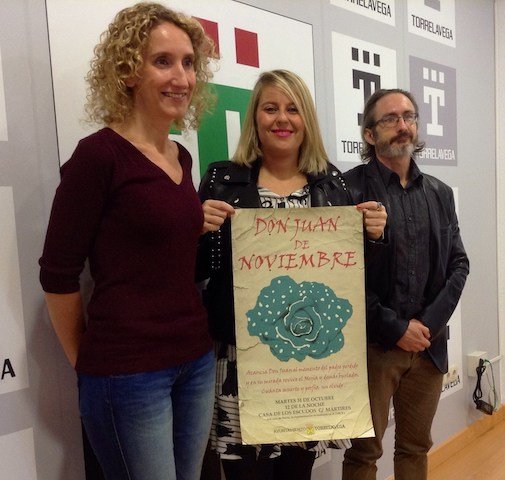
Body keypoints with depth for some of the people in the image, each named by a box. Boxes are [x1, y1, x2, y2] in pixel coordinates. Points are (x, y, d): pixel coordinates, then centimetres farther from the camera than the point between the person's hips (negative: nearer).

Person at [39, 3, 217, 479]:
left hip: (197, 362, 7)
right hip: (128, 372, -7)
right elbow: (58, 274, -11)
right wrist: (90, 364, -1)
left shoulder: (182, 158, 7)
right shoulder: (99, 154, -14)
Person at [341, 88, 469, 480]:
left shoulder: (439, 193, 10)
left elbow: (458, 264, 8)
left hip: (430, 344, 5)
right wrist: (395, 329, -12)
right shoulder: (349, 189, -9)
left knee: (416, 448, 19)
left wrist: (429, 323, -6)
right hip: (372, 344, -5)